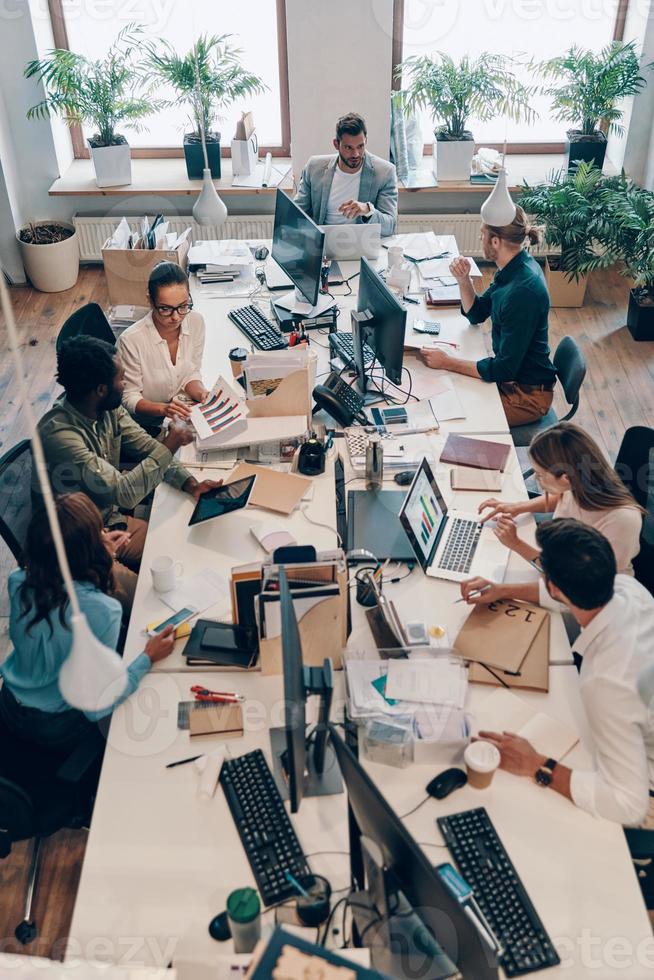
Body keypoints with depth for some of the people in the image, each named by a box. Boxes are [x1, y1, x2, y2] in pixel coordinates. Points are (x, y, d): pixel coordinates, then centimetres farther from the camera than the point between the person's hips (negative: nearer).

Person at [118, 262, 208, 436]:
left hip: (184, 414, 5)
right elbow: (129, 398, -13)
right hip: (147, 425, -4)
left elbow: (192, 373, 5)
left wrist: (200, 392, -17)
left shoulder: (196, 322, -8)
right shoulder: (131, 340, -23)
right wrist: (163, 409, -31)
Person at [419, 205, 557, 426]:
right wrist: (463, 280, -7)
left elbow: (504, 370, -28)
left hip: (527, 393, -9)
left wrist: (447, 363, -23)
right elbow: (476, 314, 11)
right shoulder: (512, 269, -1)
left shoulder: (523, 291, -30)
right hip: (511, 370, 9)